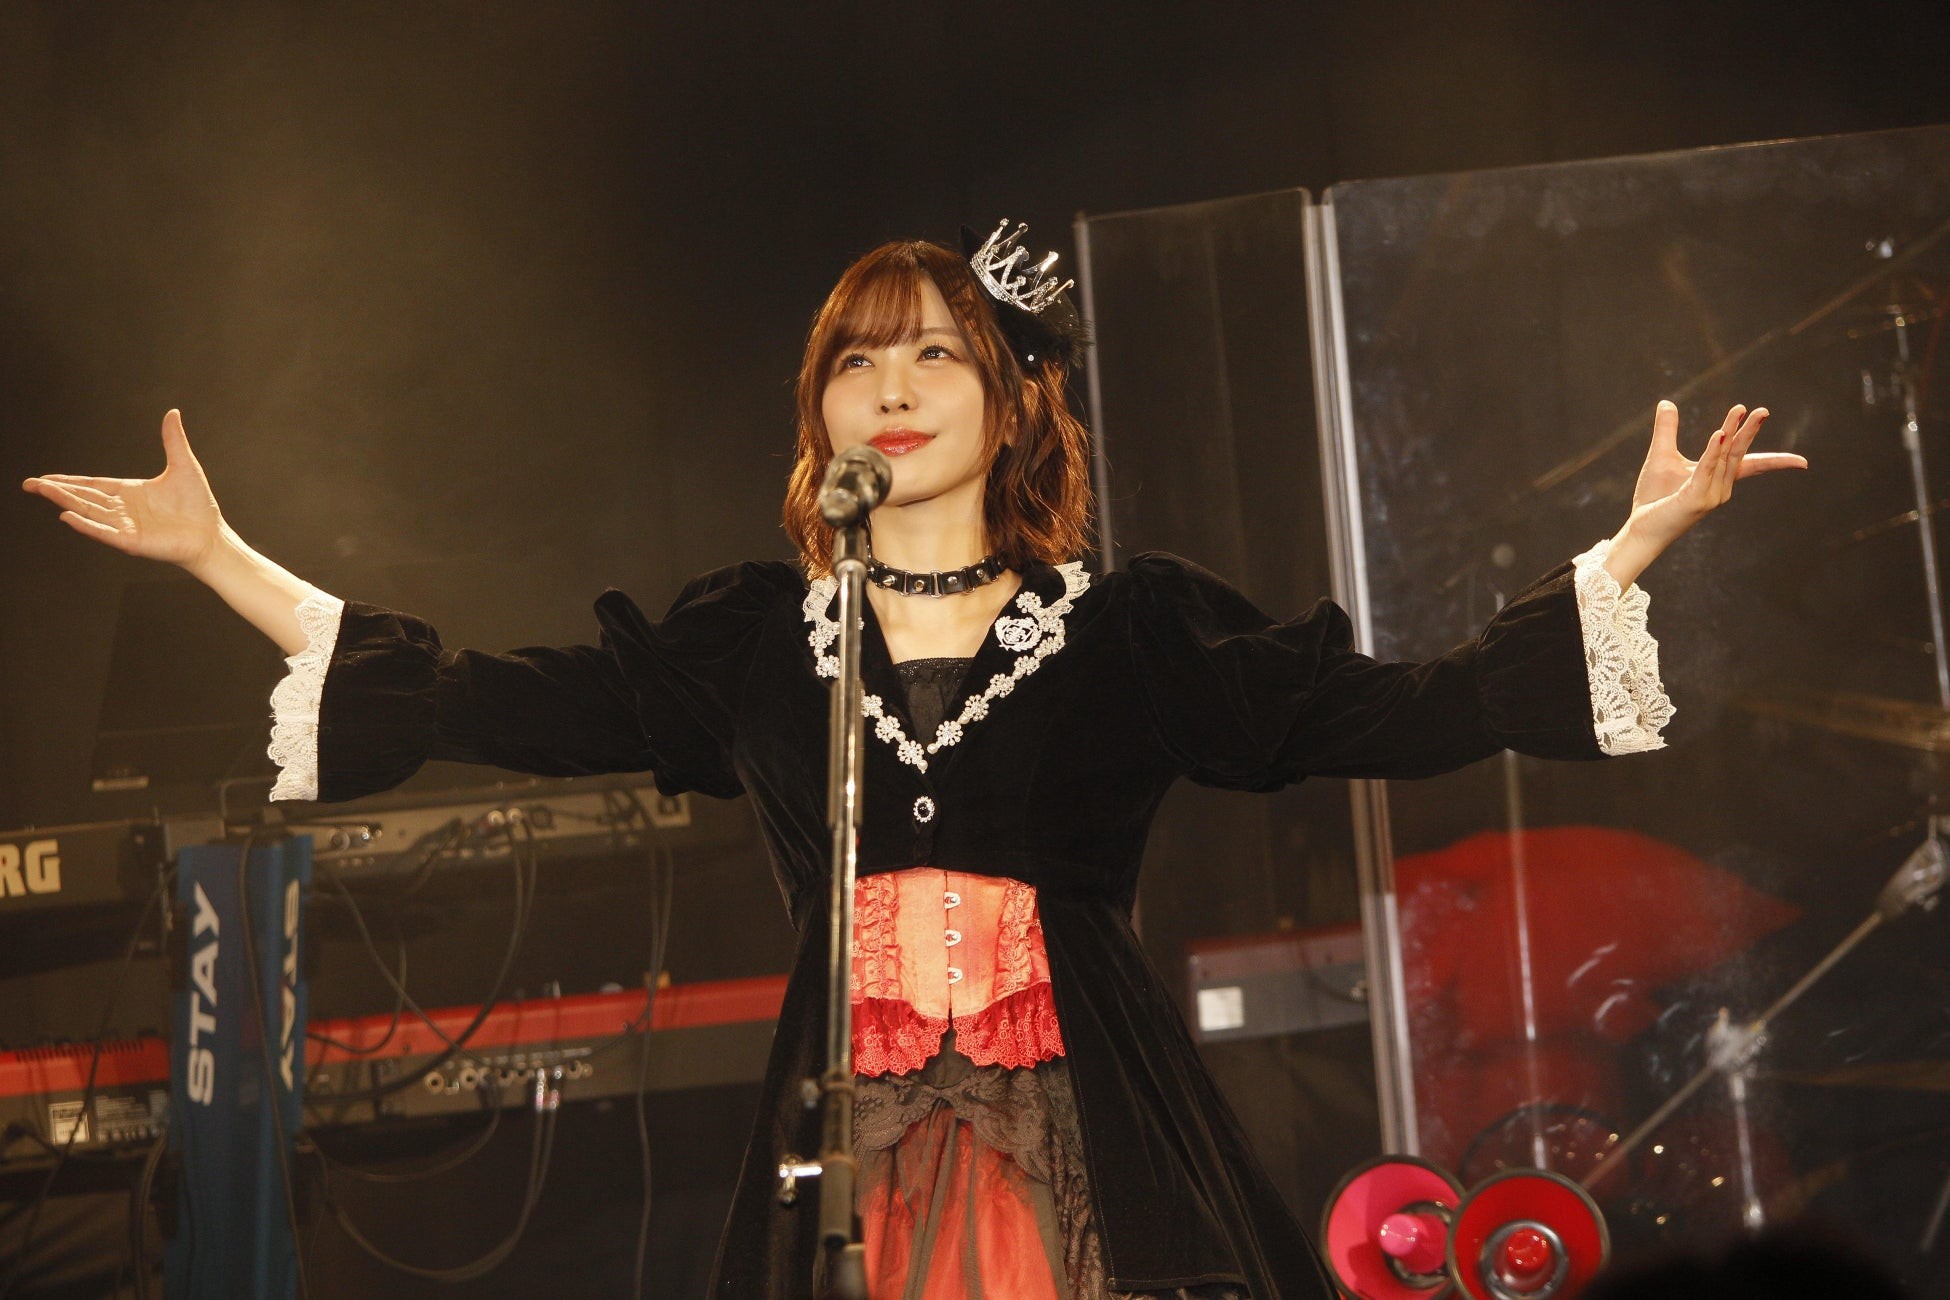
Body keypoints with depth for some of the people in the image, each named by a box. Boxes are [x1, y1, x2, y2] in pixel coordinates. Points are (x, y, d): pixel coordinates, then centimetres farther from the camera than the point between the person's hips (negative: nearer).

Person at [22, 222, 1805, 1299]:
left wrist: (1640, 543, -2)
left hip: (1094, 1144, -1)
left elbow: (1398, 712, 2)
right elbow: (482, 705, 9)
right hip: (852, 1154, 2)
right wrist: (217, 554, 9)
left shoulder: (1131, 627, 5)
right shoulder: (753, 638, 10)